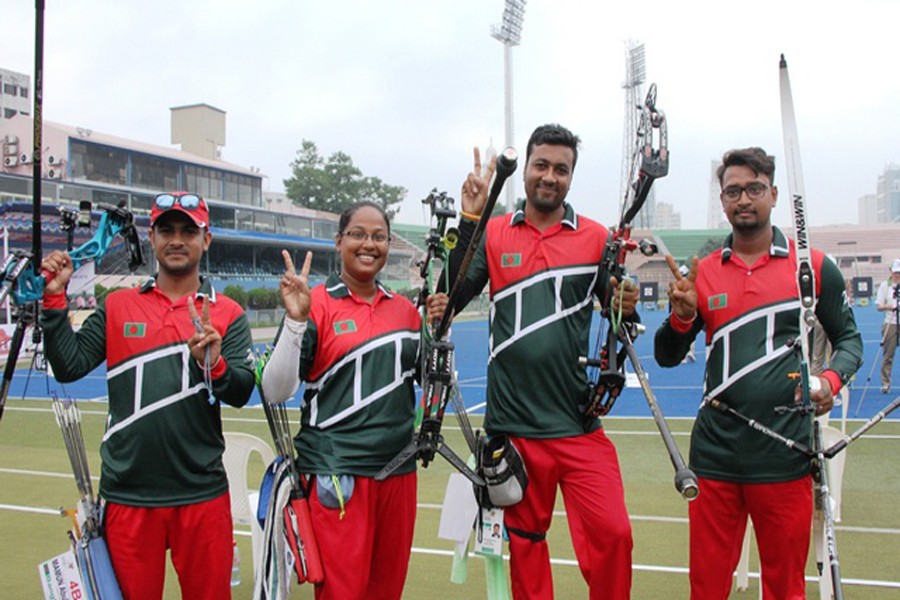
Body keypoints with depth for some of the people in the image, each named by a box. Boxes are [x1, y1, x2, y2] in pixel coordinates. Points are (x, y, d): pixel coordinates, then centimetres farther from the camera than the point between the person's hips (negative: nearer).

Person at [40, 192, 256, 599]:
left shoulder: (227, 314, 3)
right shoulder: (117, 307, 8)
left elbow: (242, 393, -5)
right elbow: (69, 366, -1)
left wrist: (214, 366, -24)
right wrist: (55, 299, -6)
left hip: (202, 494, -1)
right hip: (127, 493, 1)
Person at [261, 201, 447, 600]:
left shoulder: (405, 310, 8)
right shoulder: (316, 305, -6)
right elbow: (275, 392, -12)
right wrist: (295, 320, -23)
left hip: (398, 470, 5)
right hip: (336, 474, -5)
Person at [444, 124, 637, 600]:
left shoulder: (596, 237, 4)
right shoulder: (492, 234, 4)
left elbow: (619, 318, 9)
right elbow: (451, 301, -8)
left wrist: (627, 308, -14)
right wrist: (468, 220, -12)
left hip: (578, 422, 0)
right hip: (512, 422, 1)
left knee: (611, 534, -7)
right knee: (525, 539, 14)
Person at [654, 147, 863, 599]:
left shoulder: (813, 267, 1)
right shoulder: (702, 273, 6)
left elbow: (848, 338, 11)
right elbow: (667, 358, 8)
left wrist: (831, 379, -10)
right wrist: (682, 316, -12)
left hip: (785, 456, -1)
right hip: (714, 455, 2)